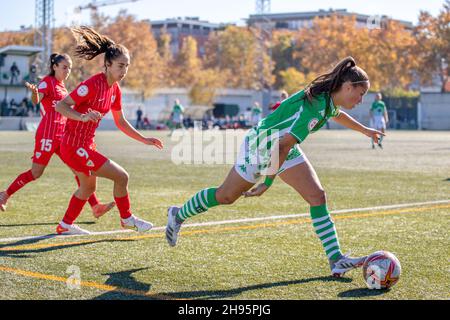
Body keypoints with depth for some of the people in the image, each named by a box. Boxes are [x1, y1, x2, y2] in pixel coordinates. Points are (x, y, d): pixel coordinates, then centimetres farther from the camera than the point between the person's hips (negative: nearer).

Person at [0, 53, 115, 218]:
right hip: (48, 133, -8)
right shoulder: (47, 81, -5)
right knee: (36, 173, -4)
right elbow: (36, 100, -24)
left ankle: (95, 206, -3)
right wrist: (34, 92, -46)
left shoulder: (61, 85, 19)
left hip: (62, 134, 8)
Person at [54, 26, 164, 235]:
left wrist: (144, 140, 14)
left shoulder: (115, 90, 5)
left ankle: (65, 226, 39)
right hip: (74, 146, -10)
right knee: (121, 176, -7)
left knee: (88, 187, 25)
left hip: (86, 144, 10)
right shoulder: (92, 85, -22)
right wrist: (83, 116, -41)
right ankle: (126, 219, 13)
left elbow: (120, 122, 17)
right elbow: (60, 106, -25)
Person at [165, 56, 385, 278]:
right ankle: (178, 215, 31)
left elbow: (336, 114, 25)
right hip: (262, 145, -9)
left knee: (317, 196, -5)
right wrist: (268, 183, -29)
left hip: (285, 147, 9)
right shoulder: (316, 106, -33)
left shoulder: (330, 99, -4)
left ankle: (336, 260, -7)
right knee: (226, 196, 6)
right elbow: (284, 145, -34)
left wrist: (365, 130, 36)